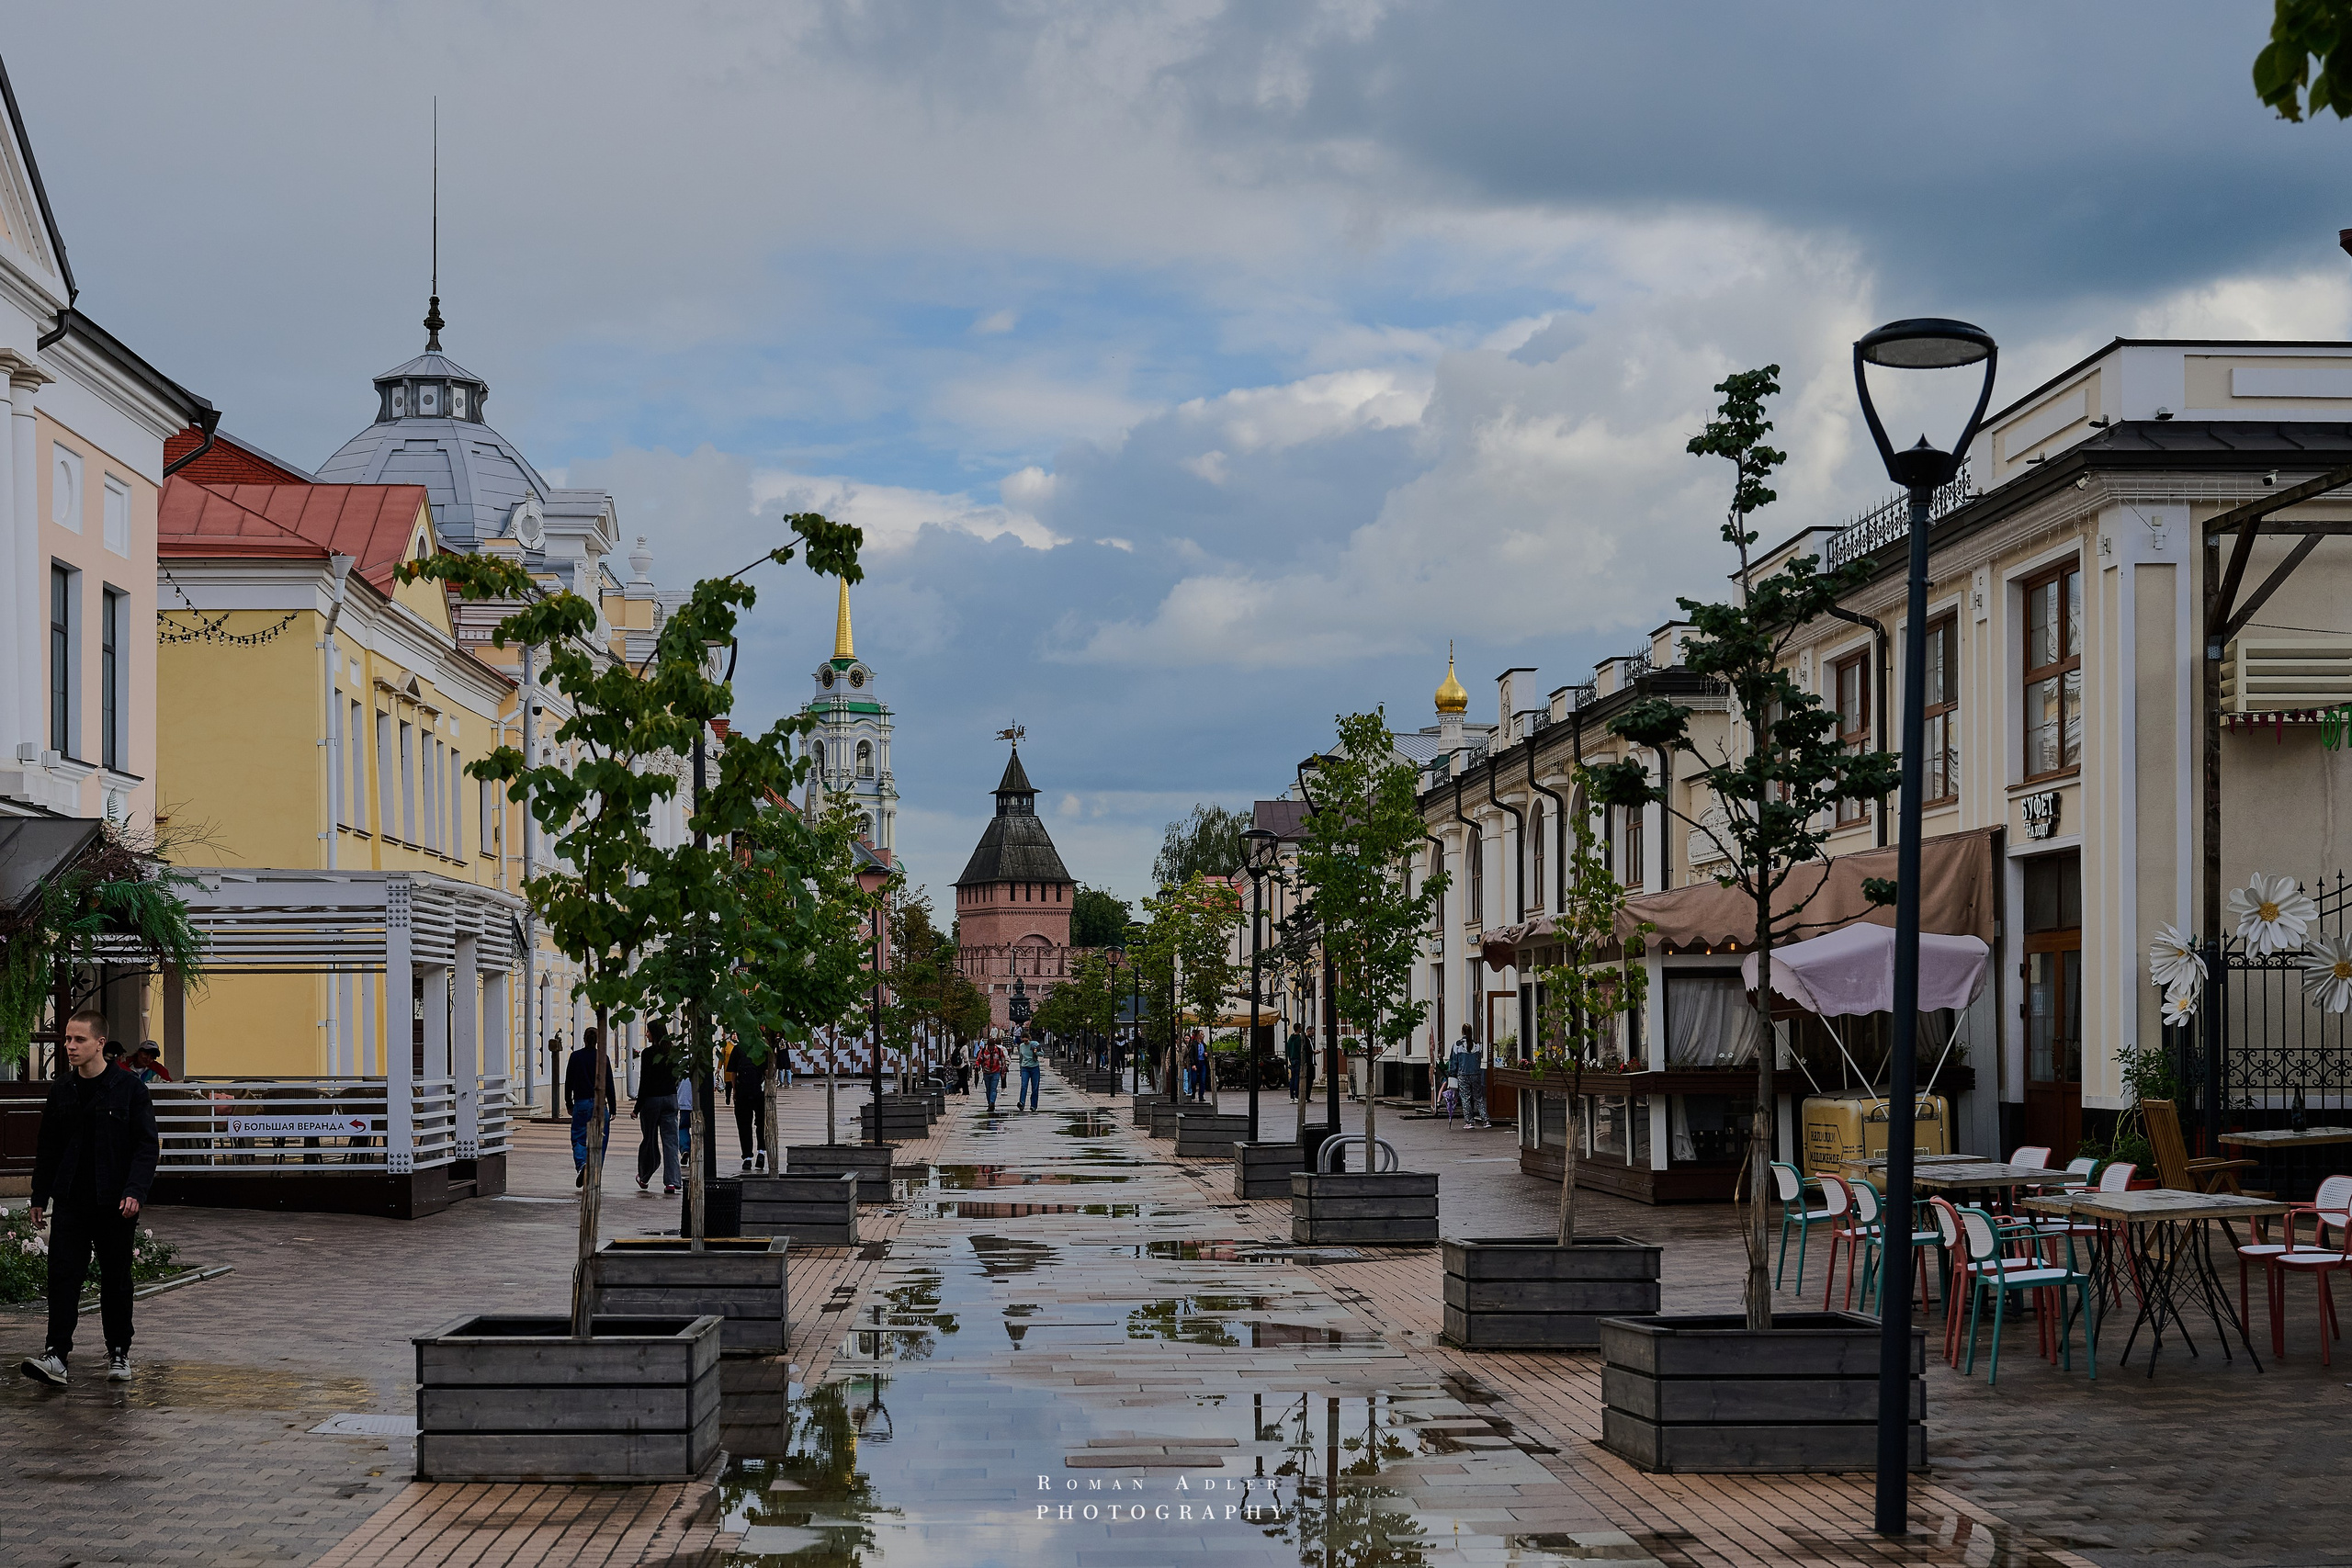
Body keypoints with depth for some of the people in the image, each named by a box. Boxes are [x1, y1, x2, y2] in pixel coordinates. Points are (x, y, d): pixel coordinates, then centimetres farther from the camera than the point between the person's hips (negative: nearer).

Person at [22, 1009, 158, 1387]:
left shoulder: (129, 1087, -5)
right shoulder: (61, 1089, 7)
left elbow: (147, 1144, -6)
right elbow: (47, 1146, 14)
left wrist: (135, 1191, -17)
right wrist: (39, 1196, 11)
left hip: (115, 1202, -3)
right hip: (70, 1201, 3)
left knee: (116, 1278, 7)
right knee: (63, 1274, -8)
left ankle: (119, 1352, 20)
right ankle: (56, 1354, -13)